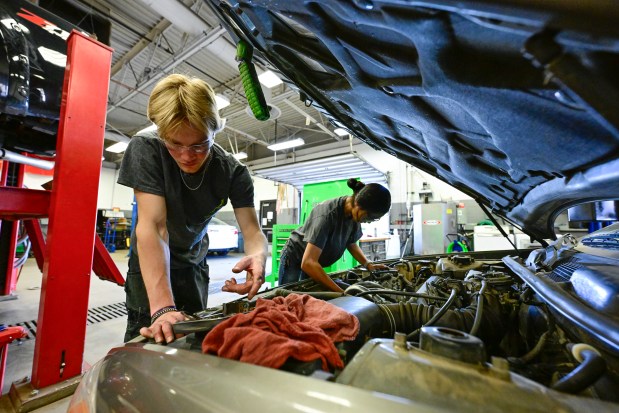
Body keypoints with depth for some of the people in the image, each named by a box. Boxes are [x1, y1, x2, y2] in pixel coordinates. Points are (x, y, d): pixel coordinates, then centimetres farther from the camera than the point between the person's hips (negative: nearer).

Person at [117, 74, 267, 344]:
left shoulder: (233, 171, -20)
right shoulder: (145, 149, -25)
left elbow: (253, 231, -22)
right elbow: (152, 225, -33)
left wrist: (257, 256, -47)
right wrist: (162, 308, -41)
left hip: (194, 260, 2)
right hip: (150, 262, -2)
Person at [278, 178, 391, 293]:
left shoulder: (354, 214, -14)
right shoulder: (328, 214, -37)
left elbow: (352, 244, 5)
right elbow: (308, 263, -41)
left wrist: (368, 264, -11)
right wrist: (341, 292, -41)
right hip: (294, 259, -6)